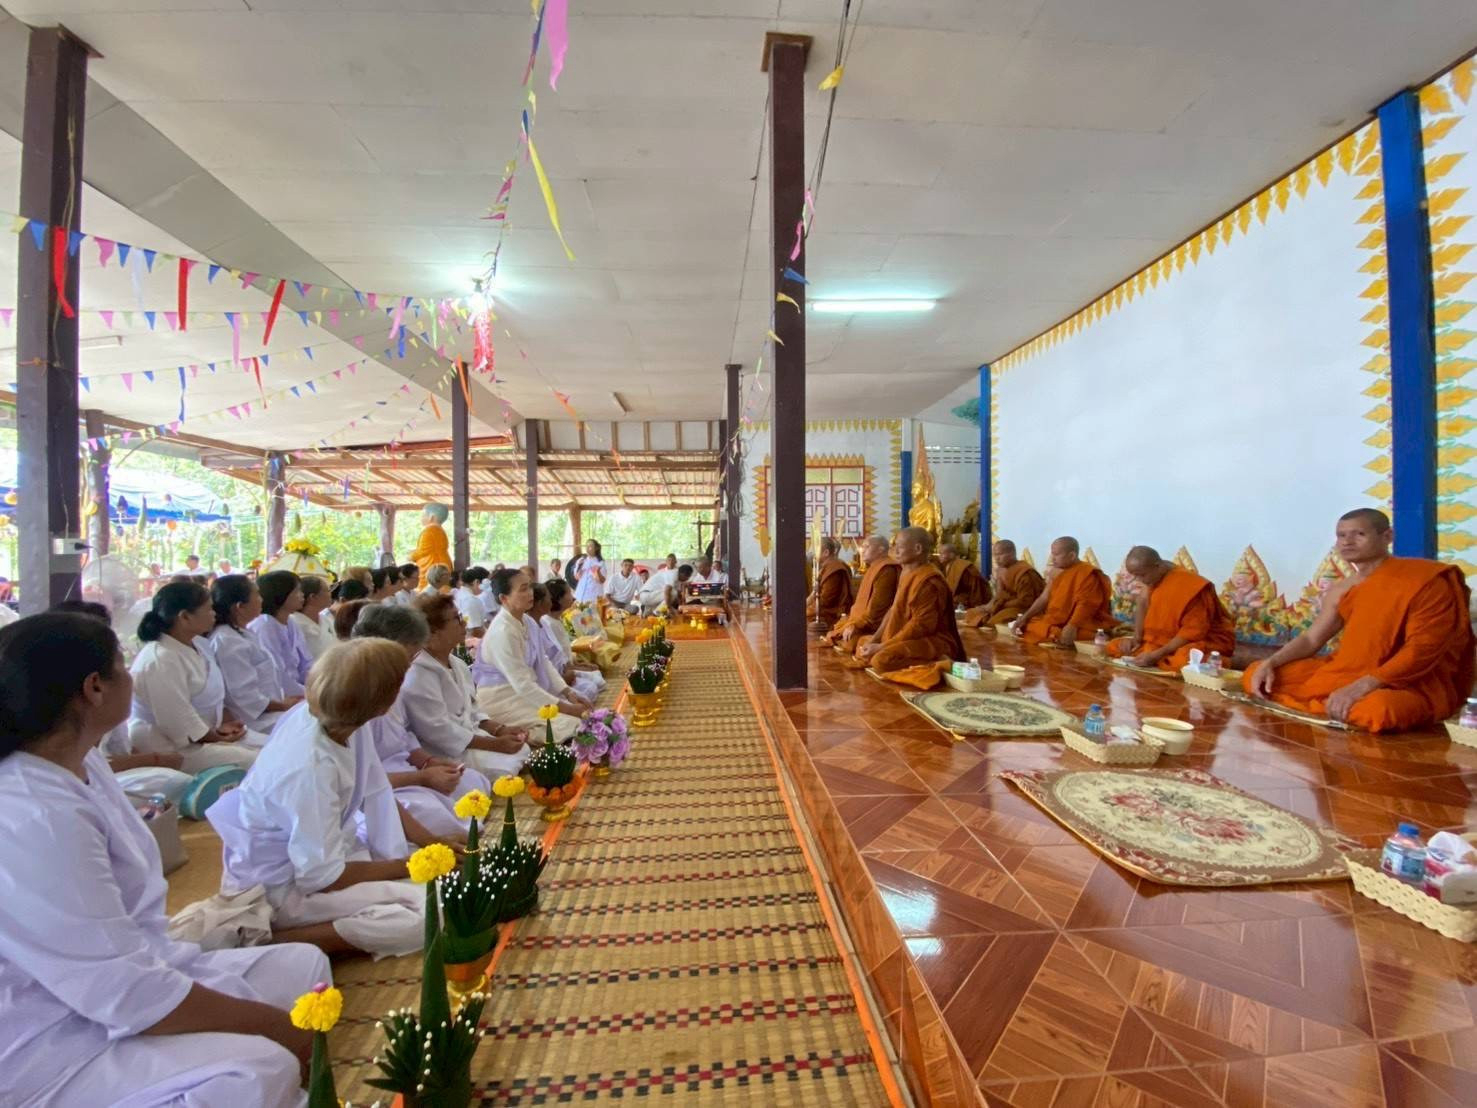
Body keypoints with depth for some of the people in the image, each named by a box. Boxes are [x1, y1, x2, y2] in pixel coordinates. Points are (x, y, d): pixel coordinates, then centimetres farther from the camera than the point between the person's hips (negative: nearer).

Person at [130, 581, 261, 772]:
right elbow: (179, 723, -23)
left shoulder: (197, 644, 4)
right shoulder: (161, 660, -24)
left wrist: (226, 720, -1)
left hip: (207, 733, 9)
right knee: (257, 763, -23)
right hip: (174, 747, -9)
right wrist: (216, 738, -12)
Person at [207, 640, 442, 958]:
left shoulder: (325, 716, -13)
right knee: (427, 912, -22)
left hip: (315, 849, 8)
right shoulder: (312, 766, -35)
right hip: (278, 885, -8)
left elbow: (376, 795, -1)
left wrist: (433, 843, -5)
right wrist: (408, 866, -13)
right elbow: (323, 877, -24)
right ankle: (278, 942, -11)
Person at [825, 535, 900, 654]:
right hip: (861, 621, 11)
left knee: (847, 642, -24)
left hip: (873, 627, -10)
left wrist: (855, 625, -21)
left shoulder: (886, 570, -15)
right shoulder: (873, 568, 19)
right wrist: (850, 620, 11)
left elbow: (877, 607, -22)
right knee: (832, 636, 8)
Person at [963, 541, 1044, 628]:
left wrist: (1001, 605, -15)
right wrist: (992, 605, -8)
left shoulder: (1024, 573, -18)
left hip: (1022, 610, -8)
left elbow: (1024, 602, -19)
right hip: (1006, 607, 8)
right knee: (971, 614, -2)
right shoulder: (1001, 570, 6)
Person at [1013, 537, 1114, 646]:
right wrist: (1024, 617, 0)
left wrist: (1072, 627, -34)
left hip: (1081, 626, -7)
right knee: (1027, 628, -13)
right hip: (1056, 622, 7)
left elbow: (1084, 605, -21)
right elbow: (1044, 598, 10)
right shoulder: (1056, 572, 11)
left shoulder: (1087, 574, -12)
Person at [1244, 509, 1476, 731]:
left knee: (1376, 710, -43)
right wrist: (1270, 663, -10)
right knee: (1256, 676, -4)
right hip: (1348, 673, 6)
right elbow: (1310, 639, 9)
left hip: (1417, 683, -6)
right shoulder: (1341, 591, 6)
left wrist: (1361, 687, -31)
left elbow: (1423, 649, -21)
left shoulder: (1425, 581, -13)